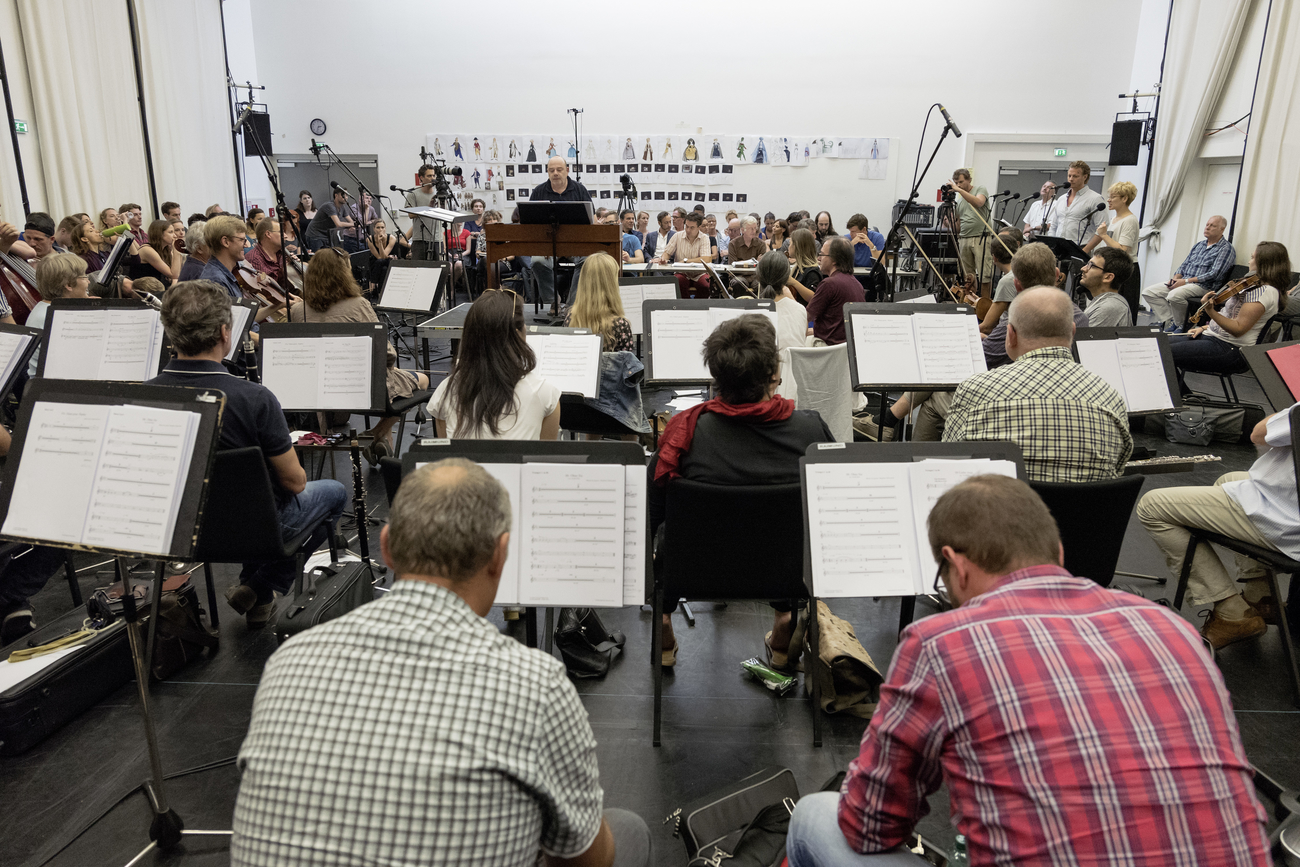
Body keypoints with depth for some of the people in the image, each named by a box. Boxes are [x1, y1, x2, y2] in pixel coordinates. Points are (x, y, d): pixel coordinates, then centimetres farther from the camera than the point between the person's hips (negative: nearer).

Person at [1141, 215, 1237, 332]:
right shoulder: (1198, 245, 21)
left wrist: (1186, 281, -17)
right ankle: (1170, 321, -13)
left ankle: (1180, 325, -15)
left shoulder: (1226, 249, -4)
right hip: (1183, 282, 8)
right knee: (1148, 292, -9)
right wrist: (1176, 277, 0)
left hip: (1203, 286, -8)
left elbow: (1214, 275, -14)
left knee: (1174, 295, -38)